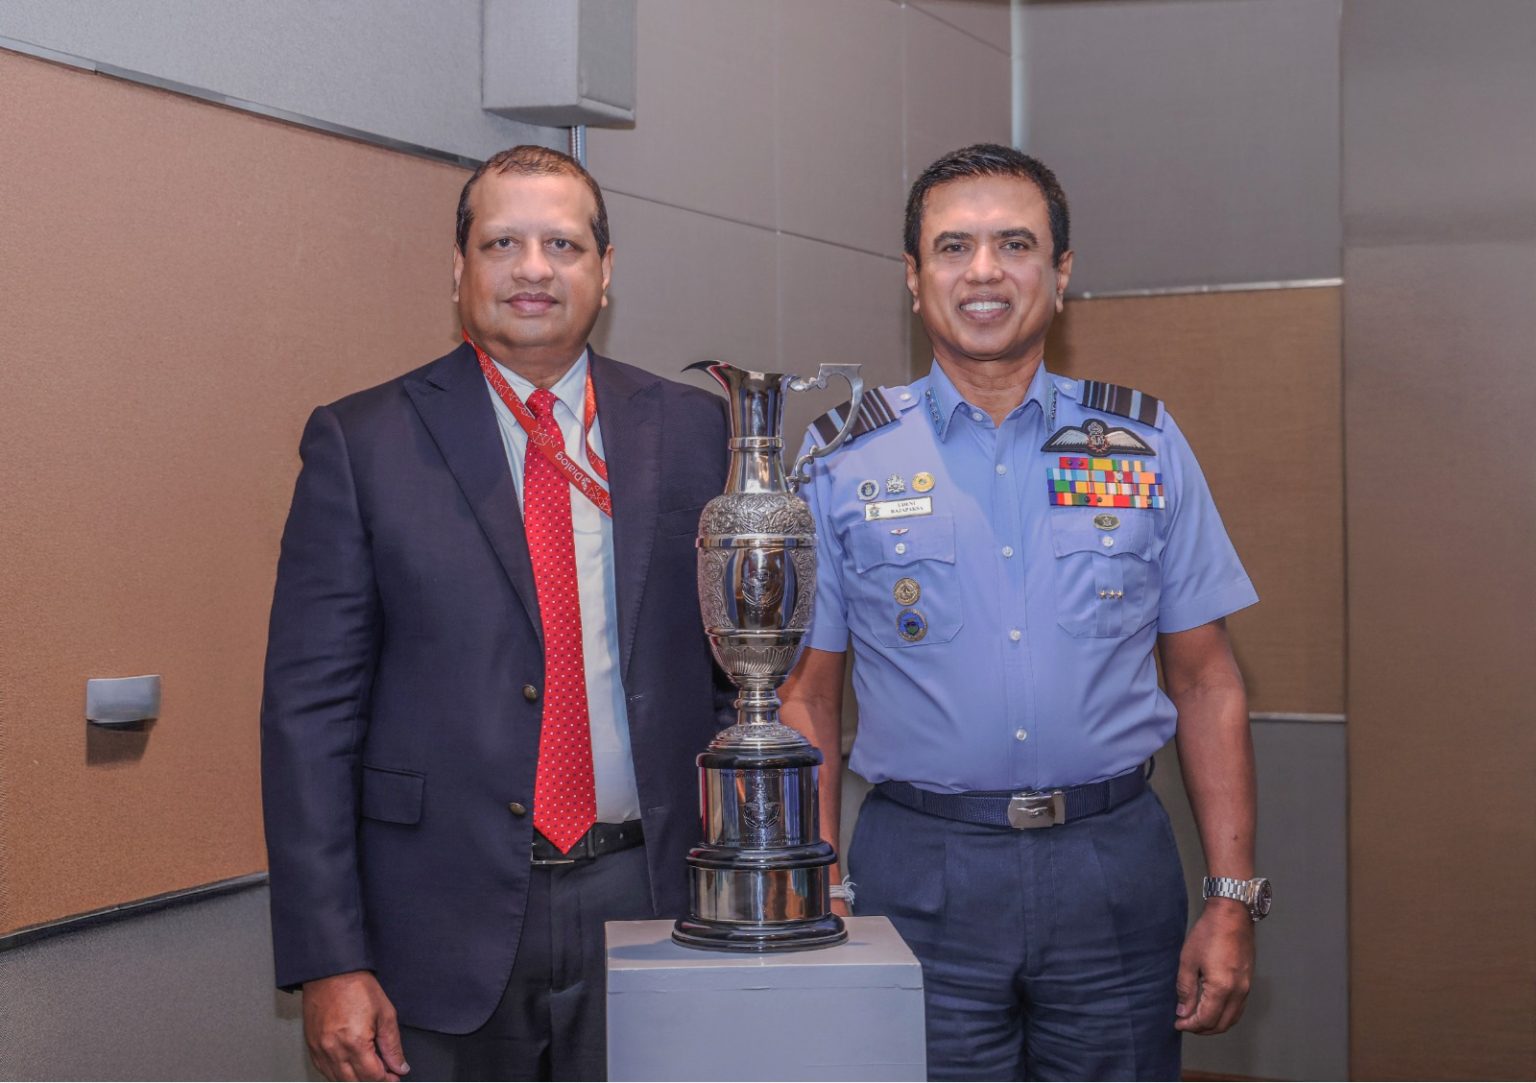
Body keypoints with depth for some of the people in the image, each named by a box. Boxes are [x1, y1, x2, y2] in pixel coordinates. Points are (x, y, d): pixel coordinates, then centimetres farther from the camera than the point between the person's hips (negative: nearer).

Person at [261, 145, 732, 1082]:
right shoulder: (361, 442, -1)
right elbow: (310, 711, -4)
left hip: (647, 898, 2)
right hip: (446, 923, -2)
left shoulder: (691, 431, 5)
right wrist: (329, 964, -9)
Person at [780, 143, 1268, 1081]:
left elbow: (1207, 683, 6)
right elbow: (809, 697, 3)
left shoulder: (1147, 446, 5)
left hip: (1115, 868, 1)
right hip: (920, 872, -1)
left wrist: (1234, 898, -1)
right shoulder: (844, 462, 2)